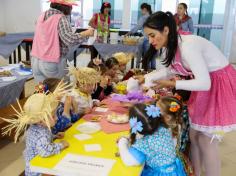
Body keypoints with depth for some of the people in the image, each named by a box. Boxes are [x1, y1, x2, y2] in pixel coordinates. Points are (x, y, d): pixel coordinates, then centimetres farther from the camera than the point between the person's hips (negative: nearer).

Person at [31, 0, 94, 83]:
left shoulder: (43, 16, 9)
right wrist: (87, 33, -10)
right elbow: (70, 39, -24)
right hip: (53, 63, -6)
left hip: (36, 60, 7)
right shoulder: (61, 18, -13)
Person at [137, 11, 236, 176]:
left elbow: (204, 83, -29)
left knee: (207, 141, -2)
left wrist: (172, 84, -24)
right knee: (194, 135, 12)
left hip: (221, 85, -8)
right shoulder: (173, 45, -3)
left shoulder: (187, 45, -29)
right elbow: (171, 70, 14)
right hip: (206, 85, 8)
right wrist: (145, 77, 9)